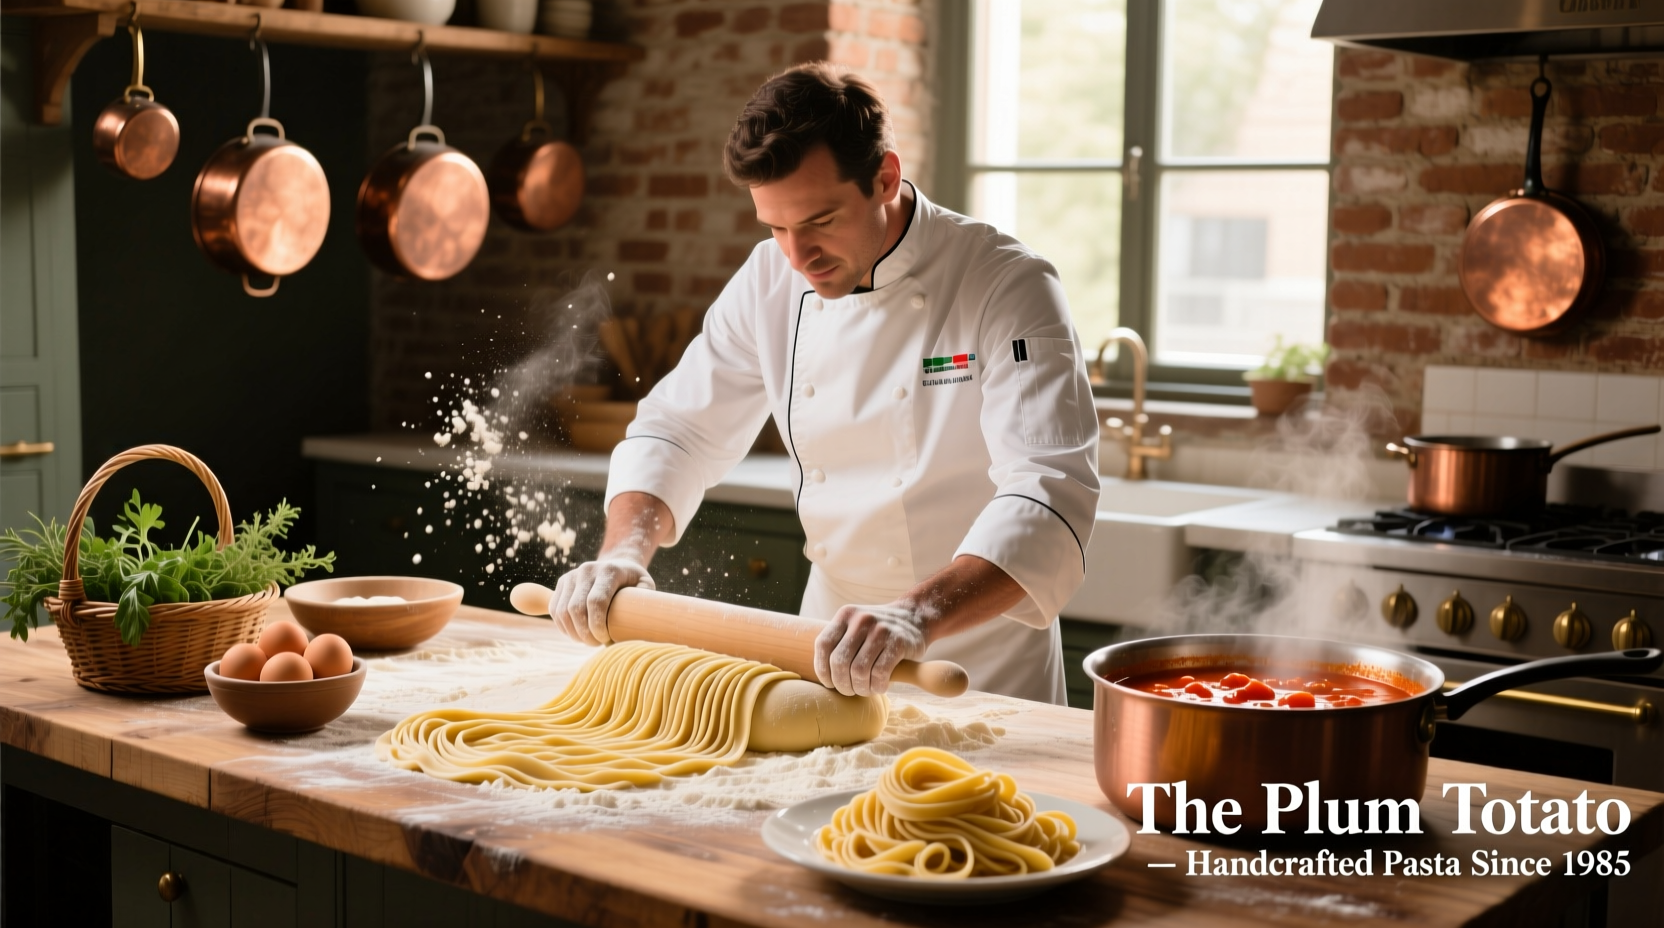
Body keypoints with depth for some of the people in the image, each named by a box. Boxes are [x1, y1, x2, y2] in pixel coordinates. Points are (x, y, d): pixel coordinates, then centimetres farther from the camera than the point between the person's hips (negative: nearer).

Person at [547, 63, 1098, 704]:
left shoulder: (1010, 289, -18)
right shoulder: (772, 280, -2)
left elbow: (1049, 496, -29)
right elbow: (678, 432, 5)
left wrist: (920, 615, -45)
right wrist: (625, 552, -15)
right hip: (831, 651, 4)